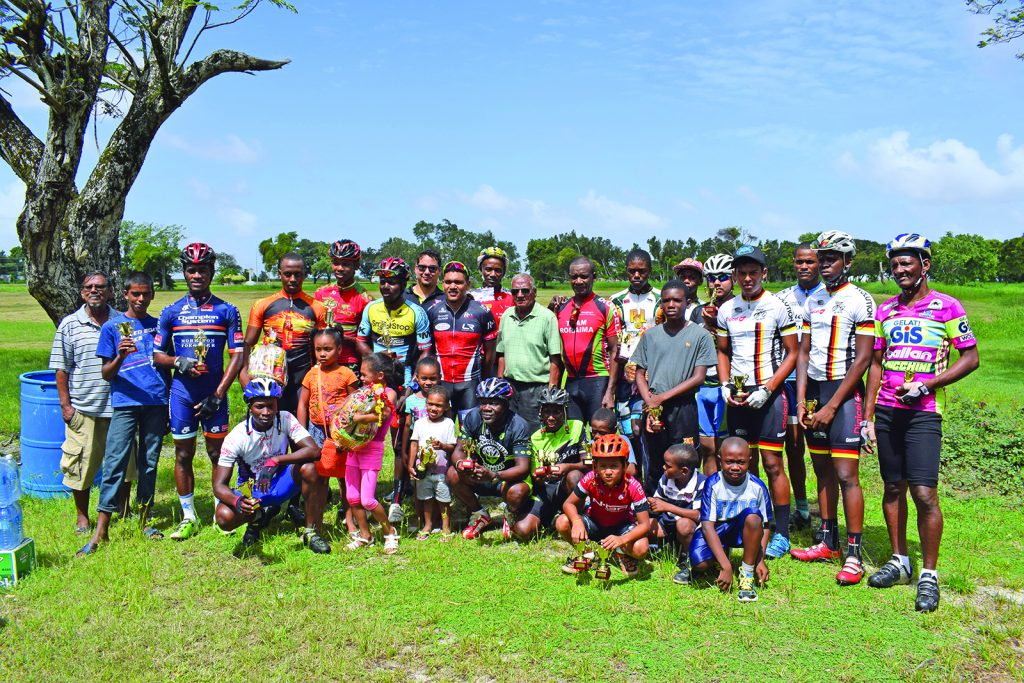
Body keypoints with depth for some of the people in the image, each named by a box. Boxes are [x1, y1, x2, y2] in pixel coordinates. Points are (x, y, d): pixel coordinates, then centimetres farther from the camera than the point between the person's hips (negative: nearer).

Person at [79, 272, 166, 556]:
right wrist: (119, 357, -19)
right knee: (115, 463, -8)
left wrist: (169, 401, 13)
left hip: (157, 403, 3)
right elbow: (106, 374, 2)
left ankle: (145, 520, 19)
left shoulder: (158, 325, 12)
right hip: (125, 404, -2)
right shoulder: (112, 326, 5)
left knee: (149, 463, 9)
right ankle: (100, 532, -5)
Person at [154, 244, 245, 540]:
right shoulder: (171, 312, 5)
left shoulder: (227, 311, 1)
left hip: (214, 394, -1)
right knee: (183, 455, 7)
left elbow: (237, 355, -3)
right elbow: (157, 354, 9)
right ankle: (188, 517, 18)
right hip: (182, 393, 1)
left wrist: (217, 395, -9)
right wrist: (178, 362, -14)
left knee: (218, 454, 5)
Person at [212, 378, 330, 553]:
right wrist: (237, 501, -45)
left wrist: (275, 461, -40)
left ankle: (312, 532, -15)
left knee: (310, 468, -32)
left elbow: (314, 450, -29)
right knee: (224, 517, -30)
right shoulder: (235, 438, -21)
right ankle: (259, 516, 7)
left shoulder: (285, 419, -18)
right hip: (252, 489, 0)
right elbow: (219, 484, -22)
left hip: (281, 482, 0)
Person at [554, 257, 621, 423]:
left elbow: (614, 351, -5)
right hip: (569, 382, 4)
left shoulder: (605, 308, -3)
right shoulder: (560, 309, 10)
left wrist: (610, 392, -11)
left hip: (597, 380, -4)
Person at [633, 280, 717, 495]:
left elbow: (698, 378, -5)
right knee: (652, 470, 7)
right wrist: (650, 403, -6)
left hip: (683, 410, -3)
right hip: (653, 411, 3)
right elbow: (640, 374, 10)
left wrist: (663, 397, -10)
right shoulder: (651, 335, 10)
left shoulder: (700, 335, 0)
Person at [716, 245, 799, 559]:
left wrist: (767, 389, -12)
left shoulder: (778, 307, -5)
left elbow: (791, 353, -4)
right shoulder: (726, 310, 9)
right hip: (737, 395, 4)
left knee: (772, 463, -4)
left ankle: (782, 533, 5)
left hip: (768, 394, -4)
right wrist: (725, 386, 2)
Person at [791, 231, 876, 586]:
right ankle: (829, 542, 22)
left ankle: (854, 555, -1)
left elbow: (863, 359, -11)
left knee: (846, 476, -8)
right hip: (814, 389, 6)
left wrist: (832, 406, -13)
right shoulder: (812, 301, 12)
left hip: (844, 393, -6)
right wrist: (801, 401, 3)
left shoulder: (860, 300, -7)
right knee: (823, 471, 12)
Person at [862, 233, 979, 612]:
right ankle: (899, 561, 24)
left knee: (924, 494, -9)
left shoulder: (948, 307, -1)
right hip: (886, 411, 5)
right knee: (893, 488, 11)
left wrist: (926, 385, -13)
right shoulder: (885, 310, 11)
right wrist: (868, 417, 10)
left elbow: (970, 357, -1)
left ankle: (929, 574, 4)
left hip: (923, 413, -5)